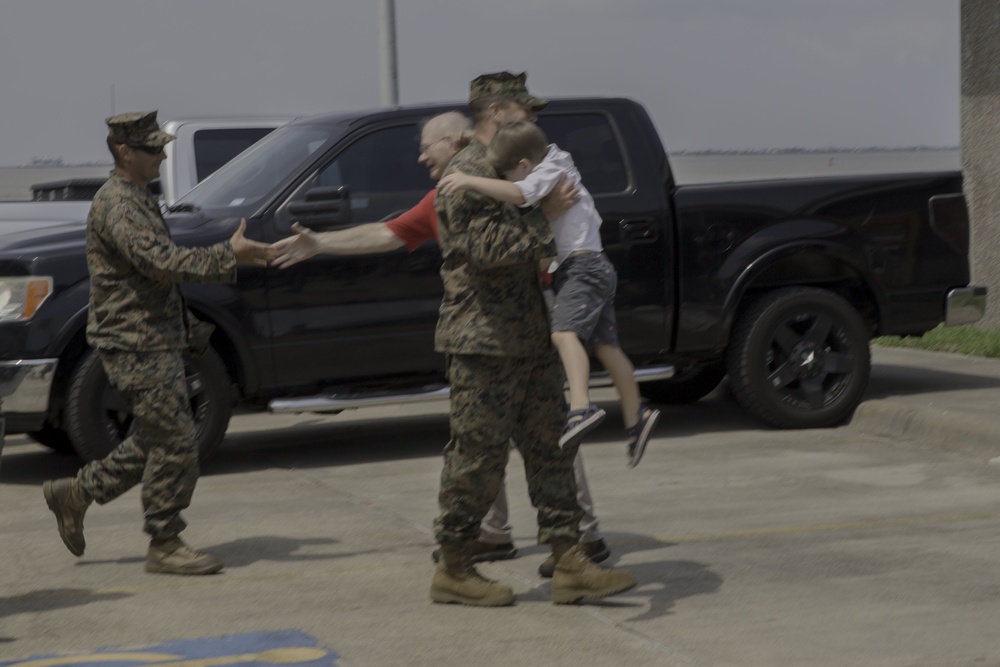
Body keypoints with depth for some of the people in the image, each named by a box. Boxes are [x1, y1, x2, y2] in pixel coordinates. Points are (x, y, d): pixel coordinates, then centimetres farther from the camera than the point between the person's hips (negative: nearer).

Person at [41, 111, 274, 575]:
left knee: (155, 441, 15)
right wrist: (228, 255, -32)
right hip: (134, 345, -10)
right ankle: (164, 546, 2)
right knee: (174, 442, -8)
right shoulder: (116, 205, -17)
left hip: (158, 341, 10)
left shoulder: (138, 200, 17)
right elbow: (160, 262, -30)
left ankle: (76, 493, 26)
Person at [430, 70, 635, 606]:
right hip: (483, 342, -10)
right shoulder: (467, 175, -12)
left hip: (529, 339, 10)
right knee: (478, 458, -3)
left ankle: (569, 564, 8)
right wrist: (546, 231, -19)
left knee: (550, 450, 7)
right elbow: (486, 245, -25)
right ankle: (453, 569, 8)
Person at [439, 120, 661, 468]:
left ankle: (581, 407, -46)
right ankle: (635, 417, 29)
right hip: (591, 268, 11)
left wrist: (470, 181, -38)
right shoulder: (554, 164, 17)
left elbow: (517, 193, -33)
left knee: (564, 331, -29)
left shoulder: (547, 175, -13)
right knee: (605, 345, 17)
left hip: (583, 266, -11)